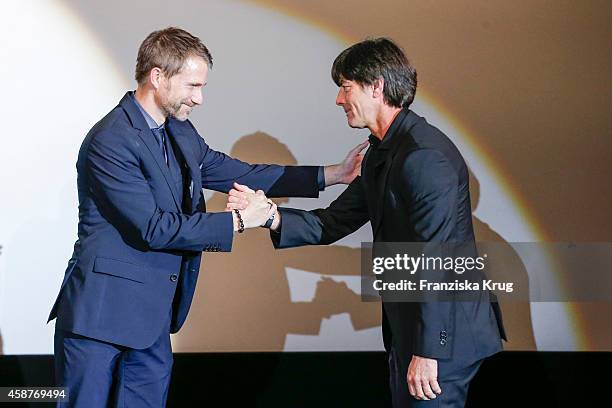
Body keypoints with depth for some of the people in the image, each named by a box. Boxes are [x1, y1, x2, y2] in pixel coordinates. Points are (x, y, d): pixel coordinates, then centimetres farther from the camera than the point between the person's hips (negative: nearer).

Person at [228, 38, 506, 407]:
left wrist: (427, 350, -25)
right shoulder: (382, 154, 12)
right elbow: (333, 223, 12)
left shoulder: (424, 155, -21)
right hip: (408, 323, 10)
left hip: (445, 331, -10)